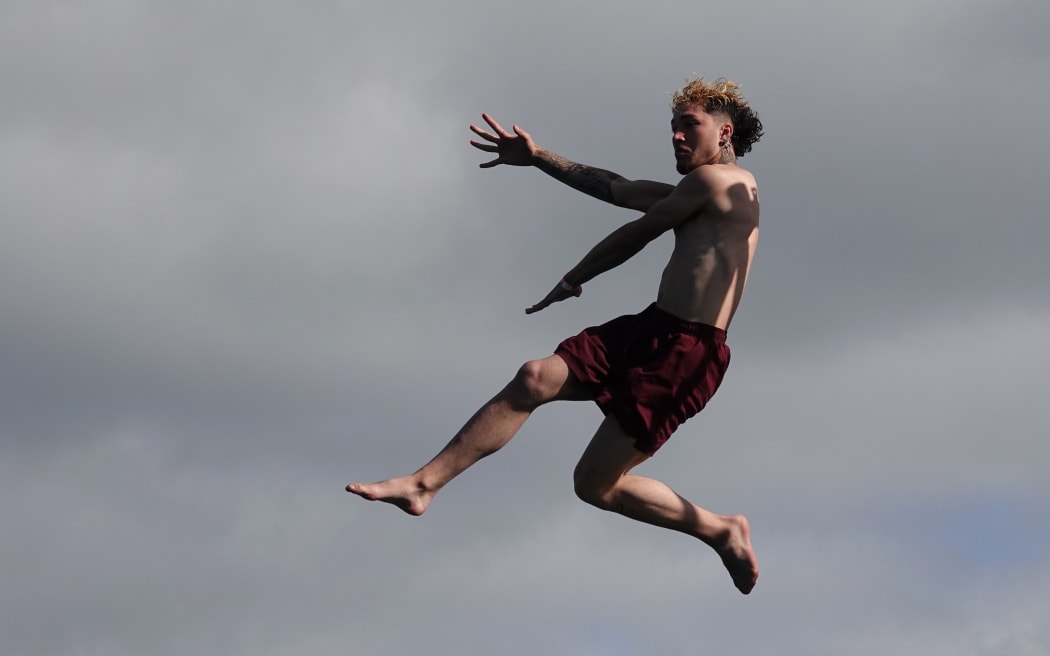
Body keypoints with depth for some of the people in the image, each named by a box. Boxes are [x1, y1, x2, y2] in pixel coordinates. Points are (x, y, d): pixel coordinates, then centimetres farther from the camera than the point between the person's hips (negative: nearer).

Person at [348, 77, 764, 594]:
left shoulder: (715, 180, -6)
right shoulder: (706, 193, 23)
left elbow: (632, 237, 1)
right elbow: (615, 189, 25)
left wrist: (571, 280, 16)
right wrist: (537, 157, 25)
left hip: (684, 352, -9)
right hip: (651, 329, 9)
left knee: (595, 484, -8)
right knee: (534, 380, -7)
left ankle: (721, 530, 9)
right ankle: (422, 483, -10)